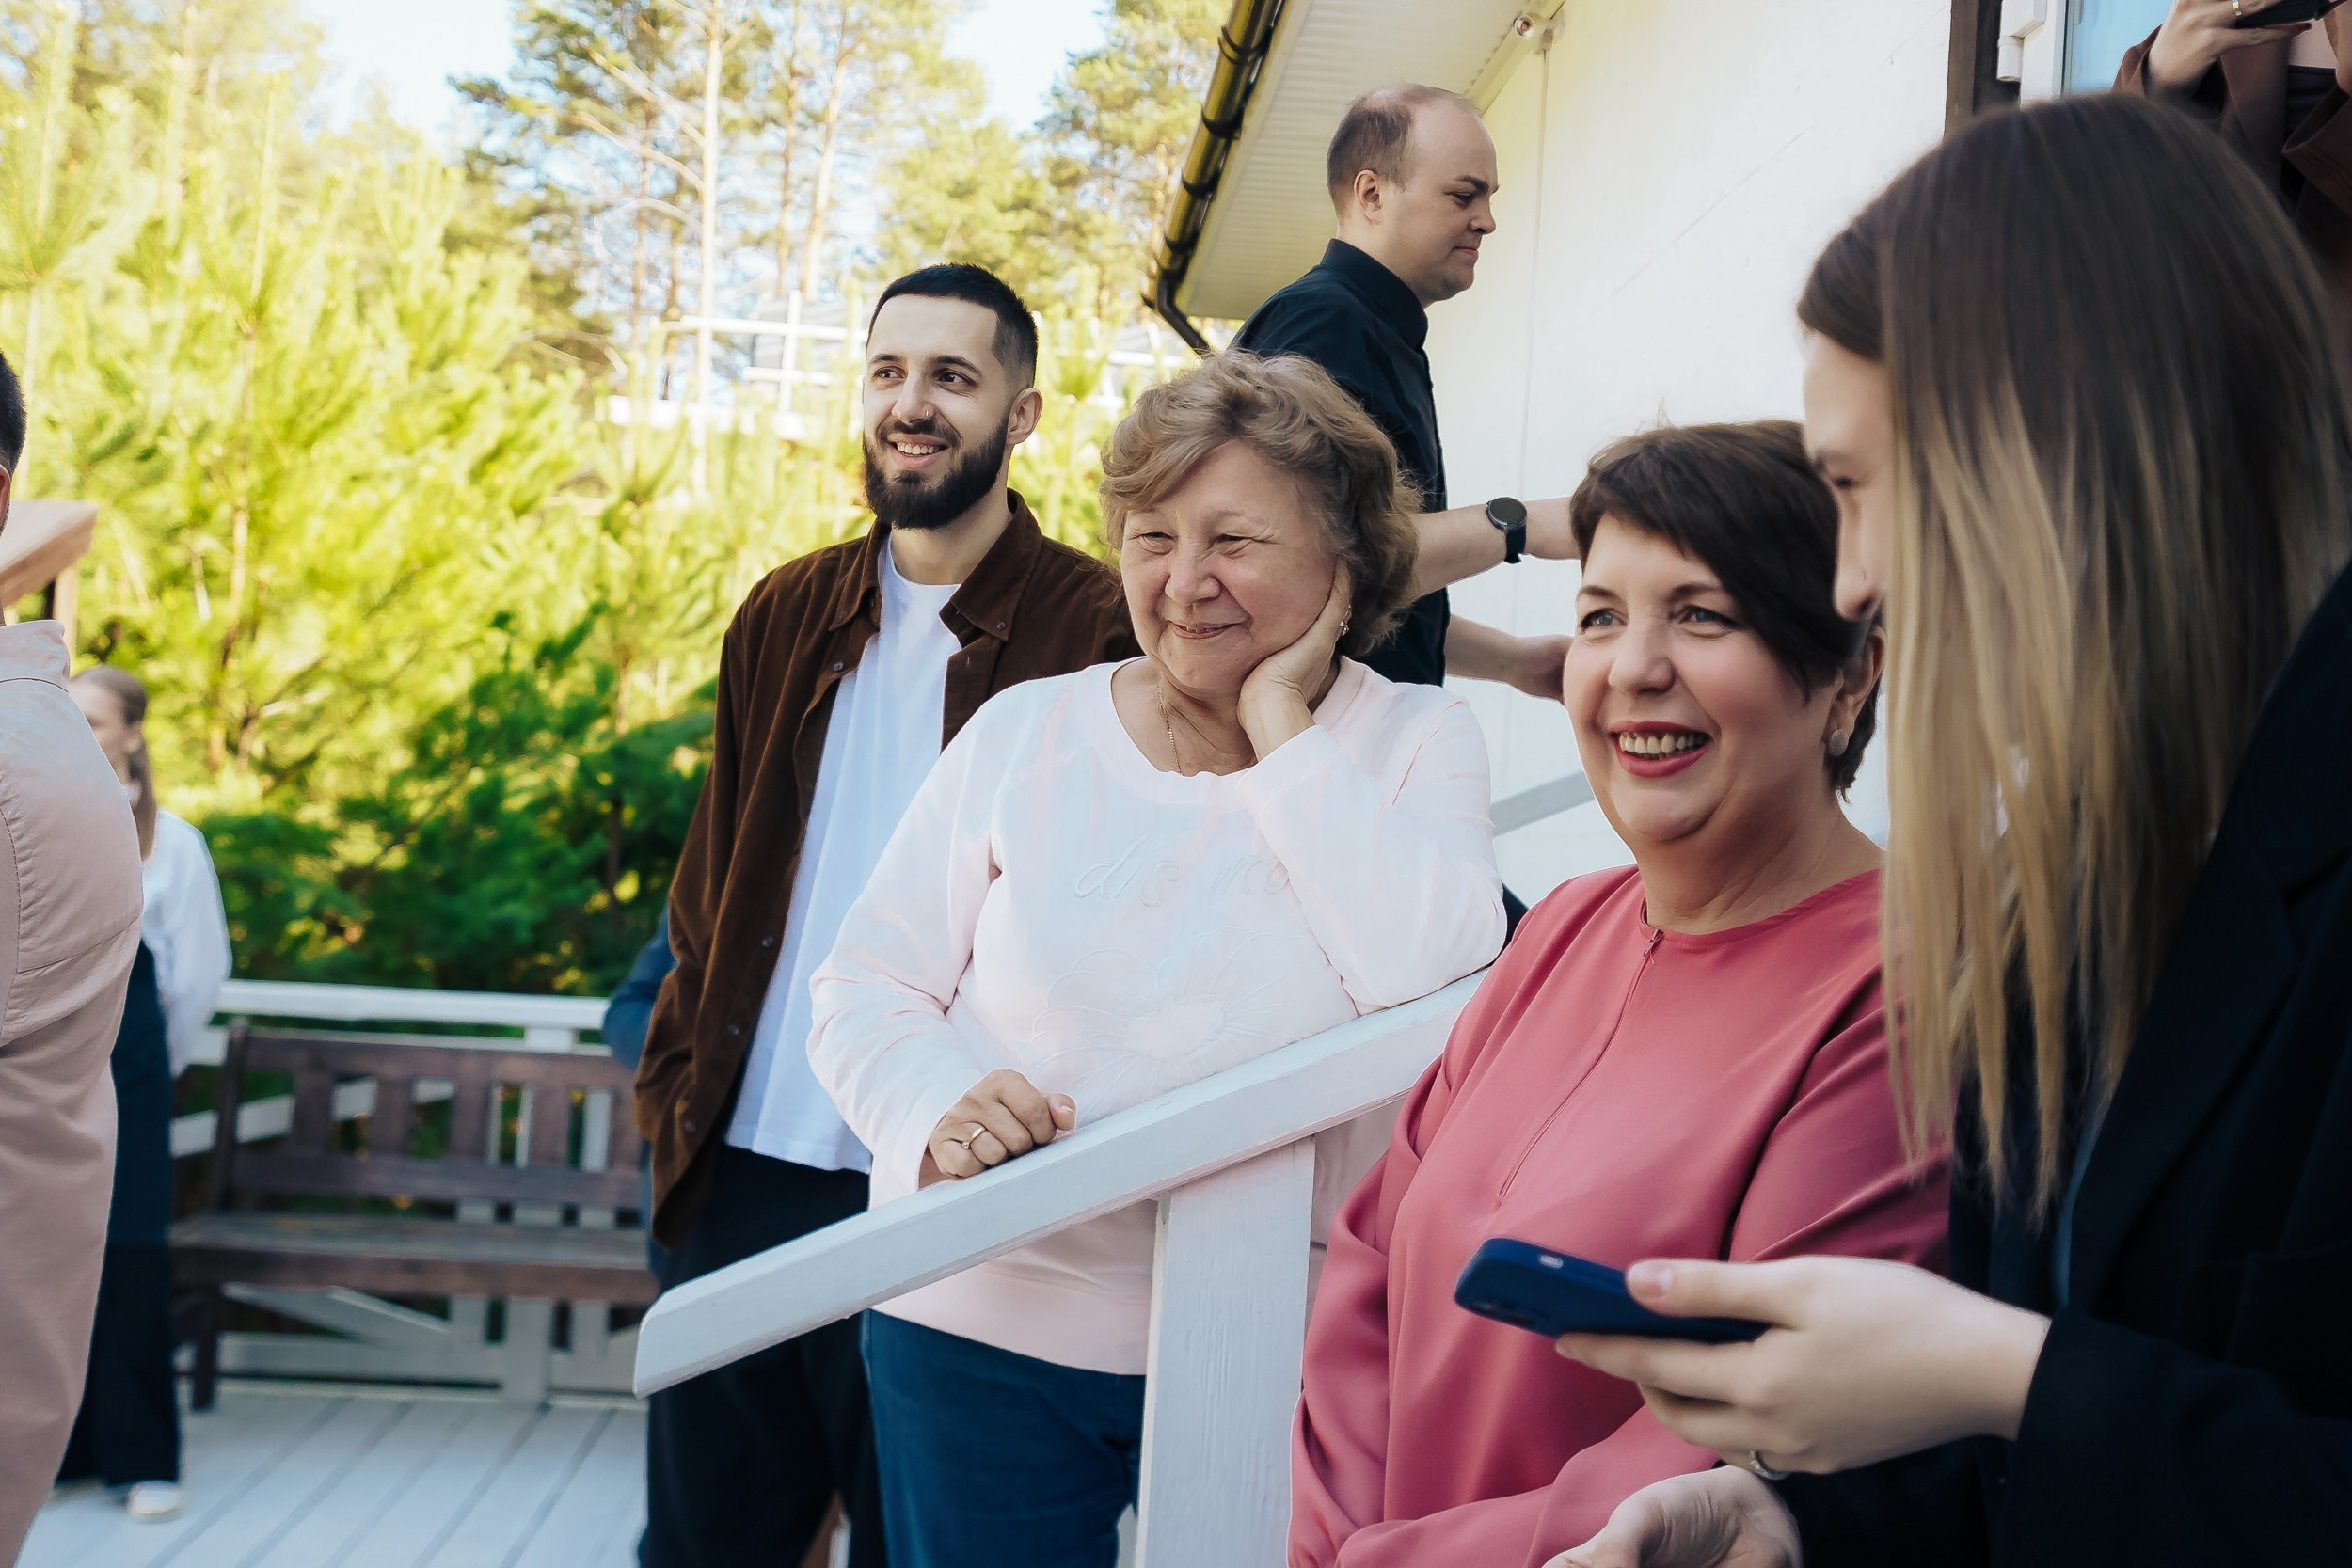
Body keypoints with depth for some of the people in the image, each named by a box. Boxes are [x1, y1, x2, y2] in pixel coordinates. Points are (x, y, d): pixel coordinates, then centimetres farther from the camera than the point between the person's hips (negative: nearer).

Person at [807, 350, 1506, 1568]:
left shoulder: (1417, 745, -2)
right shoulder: (1023, 733, 1)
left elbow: (1436, 974, -21)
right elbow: (866, 989, 1)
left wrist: (1282, 729, -16)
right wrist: (937, 1111, -21)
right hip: (984, 1330, 1)